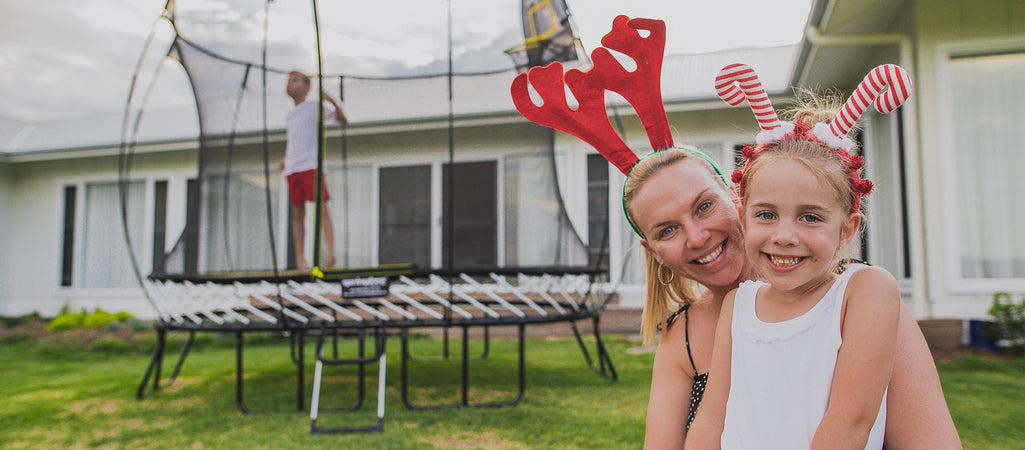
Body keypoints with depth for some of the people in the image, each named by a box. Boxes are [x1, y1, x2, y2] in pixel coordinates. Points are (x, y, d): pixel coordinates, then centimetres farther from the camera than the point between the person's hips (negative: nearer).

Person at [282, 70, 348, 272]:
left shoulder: (316, 106, 5)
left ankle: (330, 252, -18)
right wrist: (286, 159, 19)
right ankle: (300, 259, 5)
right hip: (292, 169, 6)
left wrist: (334, 102, -21)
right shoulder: (290, 114, 24)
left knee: (322, 208, -13)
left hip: (312, 165, -6)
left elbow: (343, 120, -5)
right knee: (297, 213, 3)